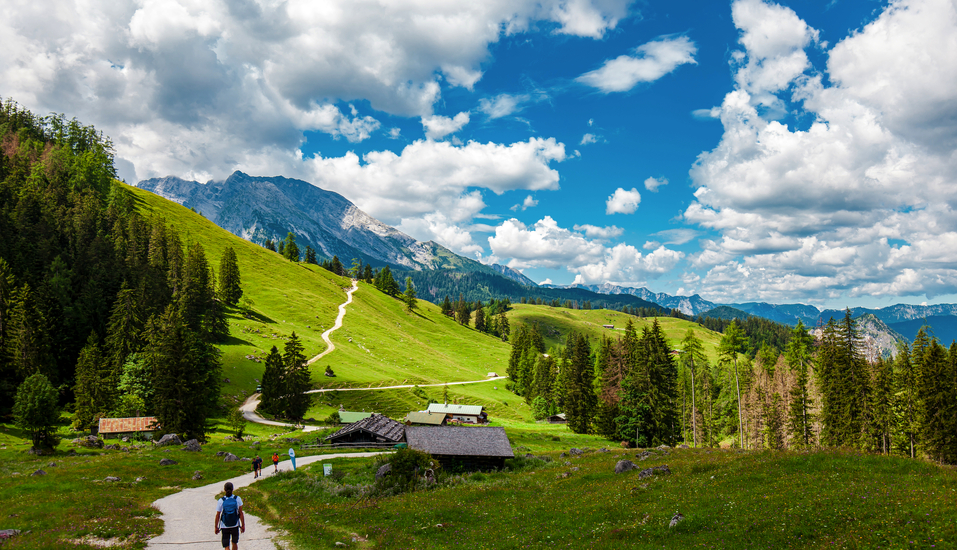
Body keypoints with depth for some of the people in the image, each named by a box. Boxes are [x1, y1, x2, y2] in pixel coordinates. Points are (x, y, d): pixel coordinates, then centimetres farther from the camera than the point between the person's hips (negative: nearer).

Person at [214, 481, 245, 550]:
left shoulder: (221, 501, -12)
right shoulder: (238, 499, -11)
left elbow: (218, 516, -6)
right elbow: (241, 513, -7)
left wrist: (216, 527, 8)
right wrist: (243, 525, 2)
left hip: (224, 527, -1)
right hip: (235, 526, 1)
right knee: (235, 543, 23)